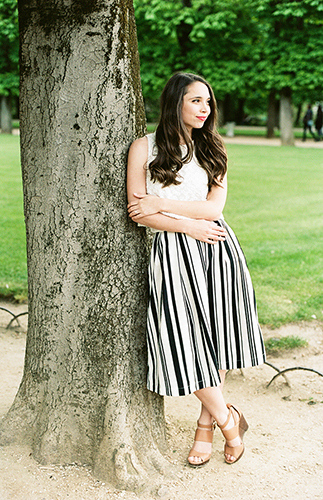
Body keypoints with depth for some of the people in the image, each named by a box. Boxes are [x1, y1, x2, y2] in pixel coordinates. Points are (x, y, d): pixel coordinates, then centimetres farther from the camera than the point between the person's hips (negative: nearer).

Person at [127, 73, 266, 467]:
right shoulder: (144, 147, 4)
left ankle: (206, 424, 22)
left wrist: (163, 204, -8)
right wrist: (189, 225, -10)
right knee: (184, 341, -6)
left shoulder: (212, 150, 13)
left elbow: (214, 206, 0)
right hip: (172, 254, -2)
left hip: (216, 248, 3)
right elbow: (138, 211, -4)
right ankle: (228, 418, 15)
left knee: (214, 336, 5)